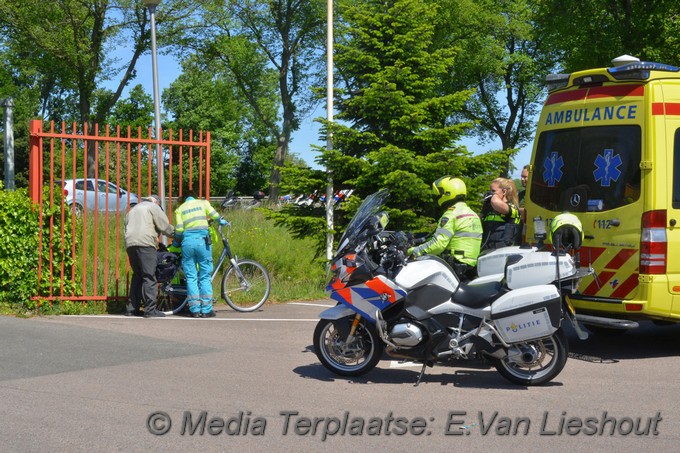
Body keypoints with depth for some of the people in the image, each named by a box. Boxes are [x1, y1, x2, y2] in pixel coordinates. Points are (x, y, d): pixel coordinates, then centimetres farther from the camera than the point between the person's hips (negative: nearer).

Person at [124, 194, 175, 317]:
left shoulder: (133, 209, 33)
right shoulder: (153, 206, 10)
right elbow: (164, 225, 1)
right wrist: (174, 234, 17)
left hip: (129, 244, 7)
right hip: (144, 244, -7)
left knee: (137, 275, 14)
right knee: (149, 276, -8)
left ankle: (131, 308, 12)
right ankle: (150, 309, -13)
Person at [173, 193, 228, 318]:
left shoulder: (179, 209, 16)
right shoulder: (203, 202, 15)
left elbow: (179, 229, 3)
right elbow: (214, 215, 0)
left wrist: (176, 241, 19)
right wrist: (221, 221, 21)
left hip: (187, 242, 1)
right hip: (202, 240, -1)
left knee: (191, 277, 6)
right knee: (205, 276, 4)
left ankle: (195, 310, 2)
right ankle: (206, 310, 1)